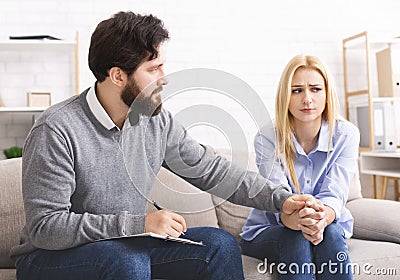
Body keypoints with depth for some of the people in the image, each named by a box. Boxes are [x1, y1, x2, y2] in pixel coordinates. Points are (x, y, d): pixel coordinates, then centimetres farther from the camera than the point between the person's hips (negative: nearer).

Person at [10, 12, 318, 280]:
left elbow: (212, 170, 2)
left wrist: (280, 198, -7)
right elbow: (45, 227, -25)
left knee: (219, 244, -5)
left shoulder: (157, 120, -4)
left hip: (129, 246, 6)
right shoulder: (56, 131, -23)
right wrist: (140, 223, -31)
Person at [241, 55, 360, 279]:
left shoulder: (346, 135, -10)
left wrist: (322, 218, -45)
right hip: (267, 232, -1)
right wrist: (299, 220, -50)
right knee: (297, 238, -34)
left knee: (331, 233, -33)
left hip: (329, 226, 2)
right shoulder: (267, 138, -16)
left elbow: (334, 195, -19)